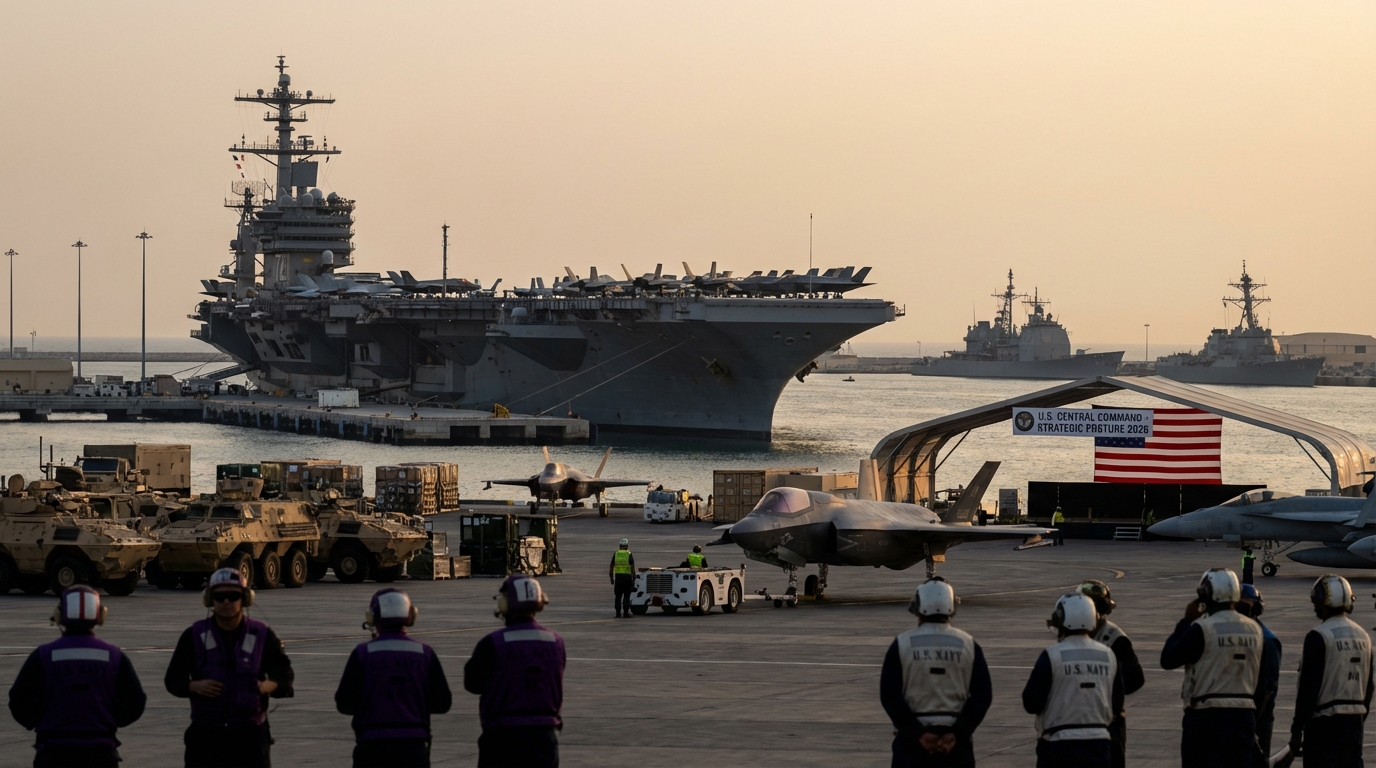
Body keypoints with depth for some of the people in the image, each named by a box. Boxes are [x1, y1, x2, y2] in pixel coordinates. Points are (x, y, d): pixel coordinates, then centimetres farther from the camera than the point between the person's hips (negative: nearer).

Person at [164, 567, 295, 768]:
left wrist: (269, 686, -17)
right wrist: (194, 686, -17)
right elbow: (173, 678, 5)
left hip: (250, 735, 0)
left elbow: (284, 673, 5)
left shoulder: (261, 635, 0)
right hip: (206, 734, 0)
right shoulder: (194, 636, 1)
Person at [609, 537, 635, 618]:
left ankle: (618, 613, 2)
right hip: (627, 577, -2)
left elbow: (611, 567, 7)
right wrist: (633, 579, -2)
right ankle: (626, 613, -1)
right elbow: (632, 568, -5)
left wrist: (611, 578, 13)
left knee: (618, 596, 6)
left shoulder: (615, 554, 7)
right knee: (626, 596, 3)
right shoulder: (629, 555, -1)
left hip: (618, 577, 2)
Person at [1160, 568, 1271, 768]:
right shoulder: (1254, 630, 6)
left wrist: (1186, 621, 2)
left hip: (1205, 716, -5)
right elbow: (1262, 680, 11)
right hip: (1244, 716, 5)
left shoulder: (1202, 629, -13)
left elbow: (1168, 659, -5)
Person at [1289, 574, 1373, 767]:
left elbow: (1308, 688, -14)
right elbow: (1368, 686, 16)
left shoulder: (1319, 637, -12)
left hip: (1324, 722, -7)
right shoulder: (1363, 636, 11)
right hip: (1355, 719, 7)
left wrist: (1297, 729, -11)